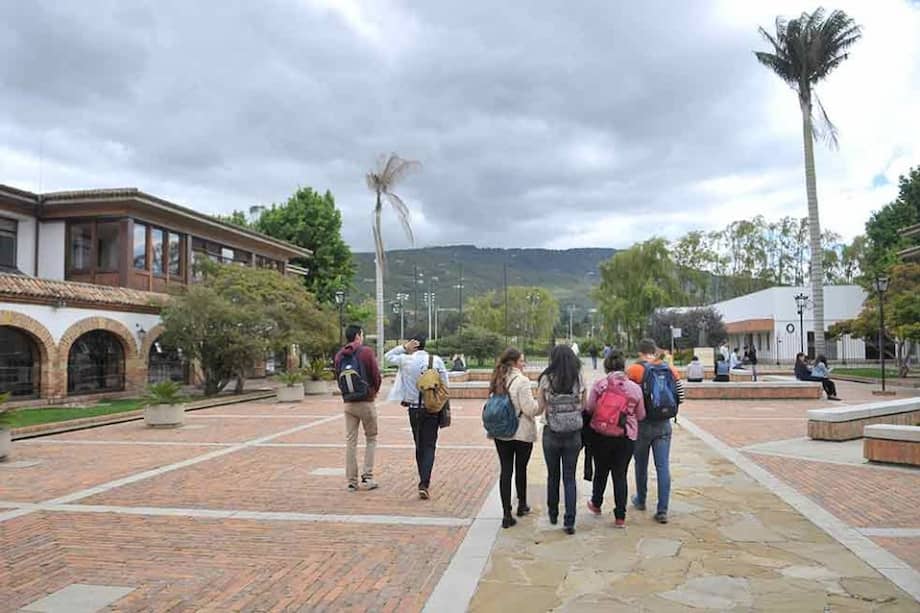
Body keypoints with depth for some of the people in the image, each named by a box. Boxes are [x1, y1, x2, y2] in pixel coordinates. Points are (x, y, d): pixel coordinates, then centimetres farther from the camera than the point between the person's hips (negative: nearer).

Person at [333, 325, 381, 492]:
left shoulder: (339, 356, 6)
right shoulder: (366, 352, -9)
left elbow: (338, 378, 7)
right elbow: (376, 375, -9)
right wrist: (375, 390, 10)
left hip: (348, 403, 4)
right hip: (366, 402, -4)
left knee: (350, 442, 8)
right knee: (371, 439, 10)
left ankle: (351, 481, 11)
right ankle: (367, 477, 5)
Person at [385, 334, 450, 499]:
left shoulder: (405, 360, -5)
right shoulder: (436, 360, -6)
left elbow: (388, 356, 13)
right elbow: (444, 384, -3)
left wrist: (404, 347, 5)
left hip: (414, 409, 2)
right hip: (432, 409, -1)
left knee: (419, 446, 16)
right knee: (429, 446, 0)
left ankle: (424, 482, 23)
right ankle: (424, 484, -12)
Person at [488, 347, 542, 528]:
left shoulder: (497, 380, 4)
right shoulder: (521, 380, -17)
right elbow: (530, 408, -19)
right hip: (522, 433, -5)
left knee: (506, 470, 6)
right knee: (521, 469, 15)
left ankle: (507, 514, 6)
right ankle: (522, 505, 34)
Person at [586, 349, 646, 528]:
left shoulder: (599, 384, -10)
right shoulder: (635, 388, -5)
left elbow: (589, 409, -5)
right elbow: (641, 416, 3)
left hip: (602, 435, 0)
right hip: (627, 437, 0)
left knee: (601, 471, 19)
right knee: (620, 474, 9)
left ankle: (596, 504, 39)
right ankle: (620, 517, 11)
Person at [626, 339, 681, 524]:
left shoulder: (634, 370, -12)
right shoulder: (670, 369, 0)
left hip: (642, 425, -2)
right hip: (664, 425, 2)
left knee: (641, 465, 16)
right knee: (663, 467, 4)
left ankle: (640, 500, 33)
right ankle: (662, 510, 2)